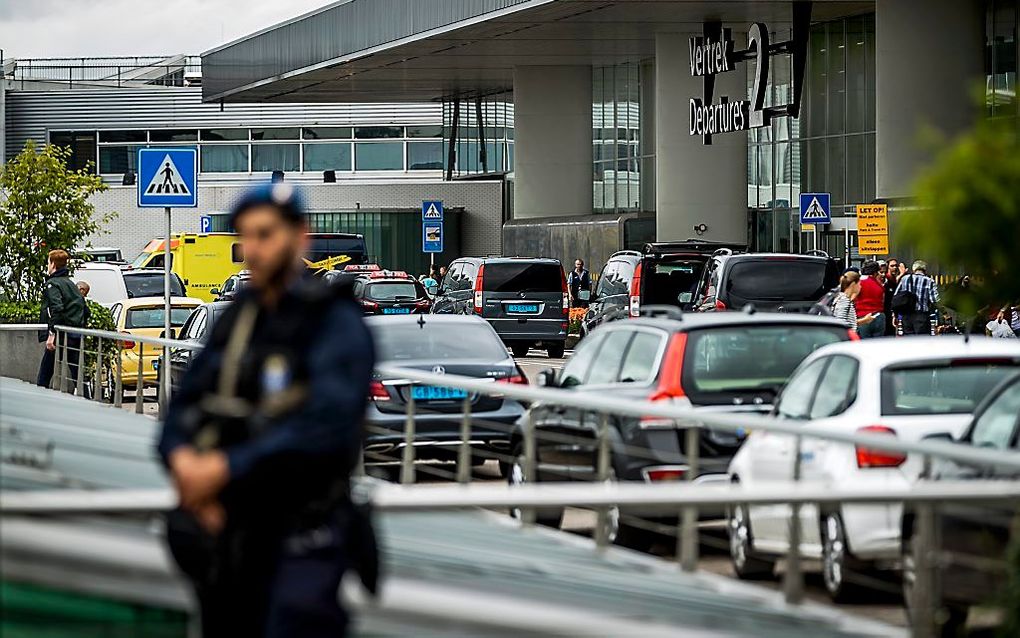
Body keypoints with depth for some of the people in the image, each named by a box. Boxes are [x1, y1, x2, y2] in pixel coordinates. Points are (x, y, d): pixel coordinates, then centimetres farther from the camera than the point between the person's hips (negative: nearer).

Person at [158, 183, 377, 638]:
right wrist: (183, 460, -13)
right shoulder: (237, 319, 11)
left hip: (302, 543, -7)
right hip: (227, 530, 7)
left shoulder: (335, 323, -10)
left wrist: (227, 468, -22)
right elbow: (183, 408, 9)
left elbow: (324, 427, -22)